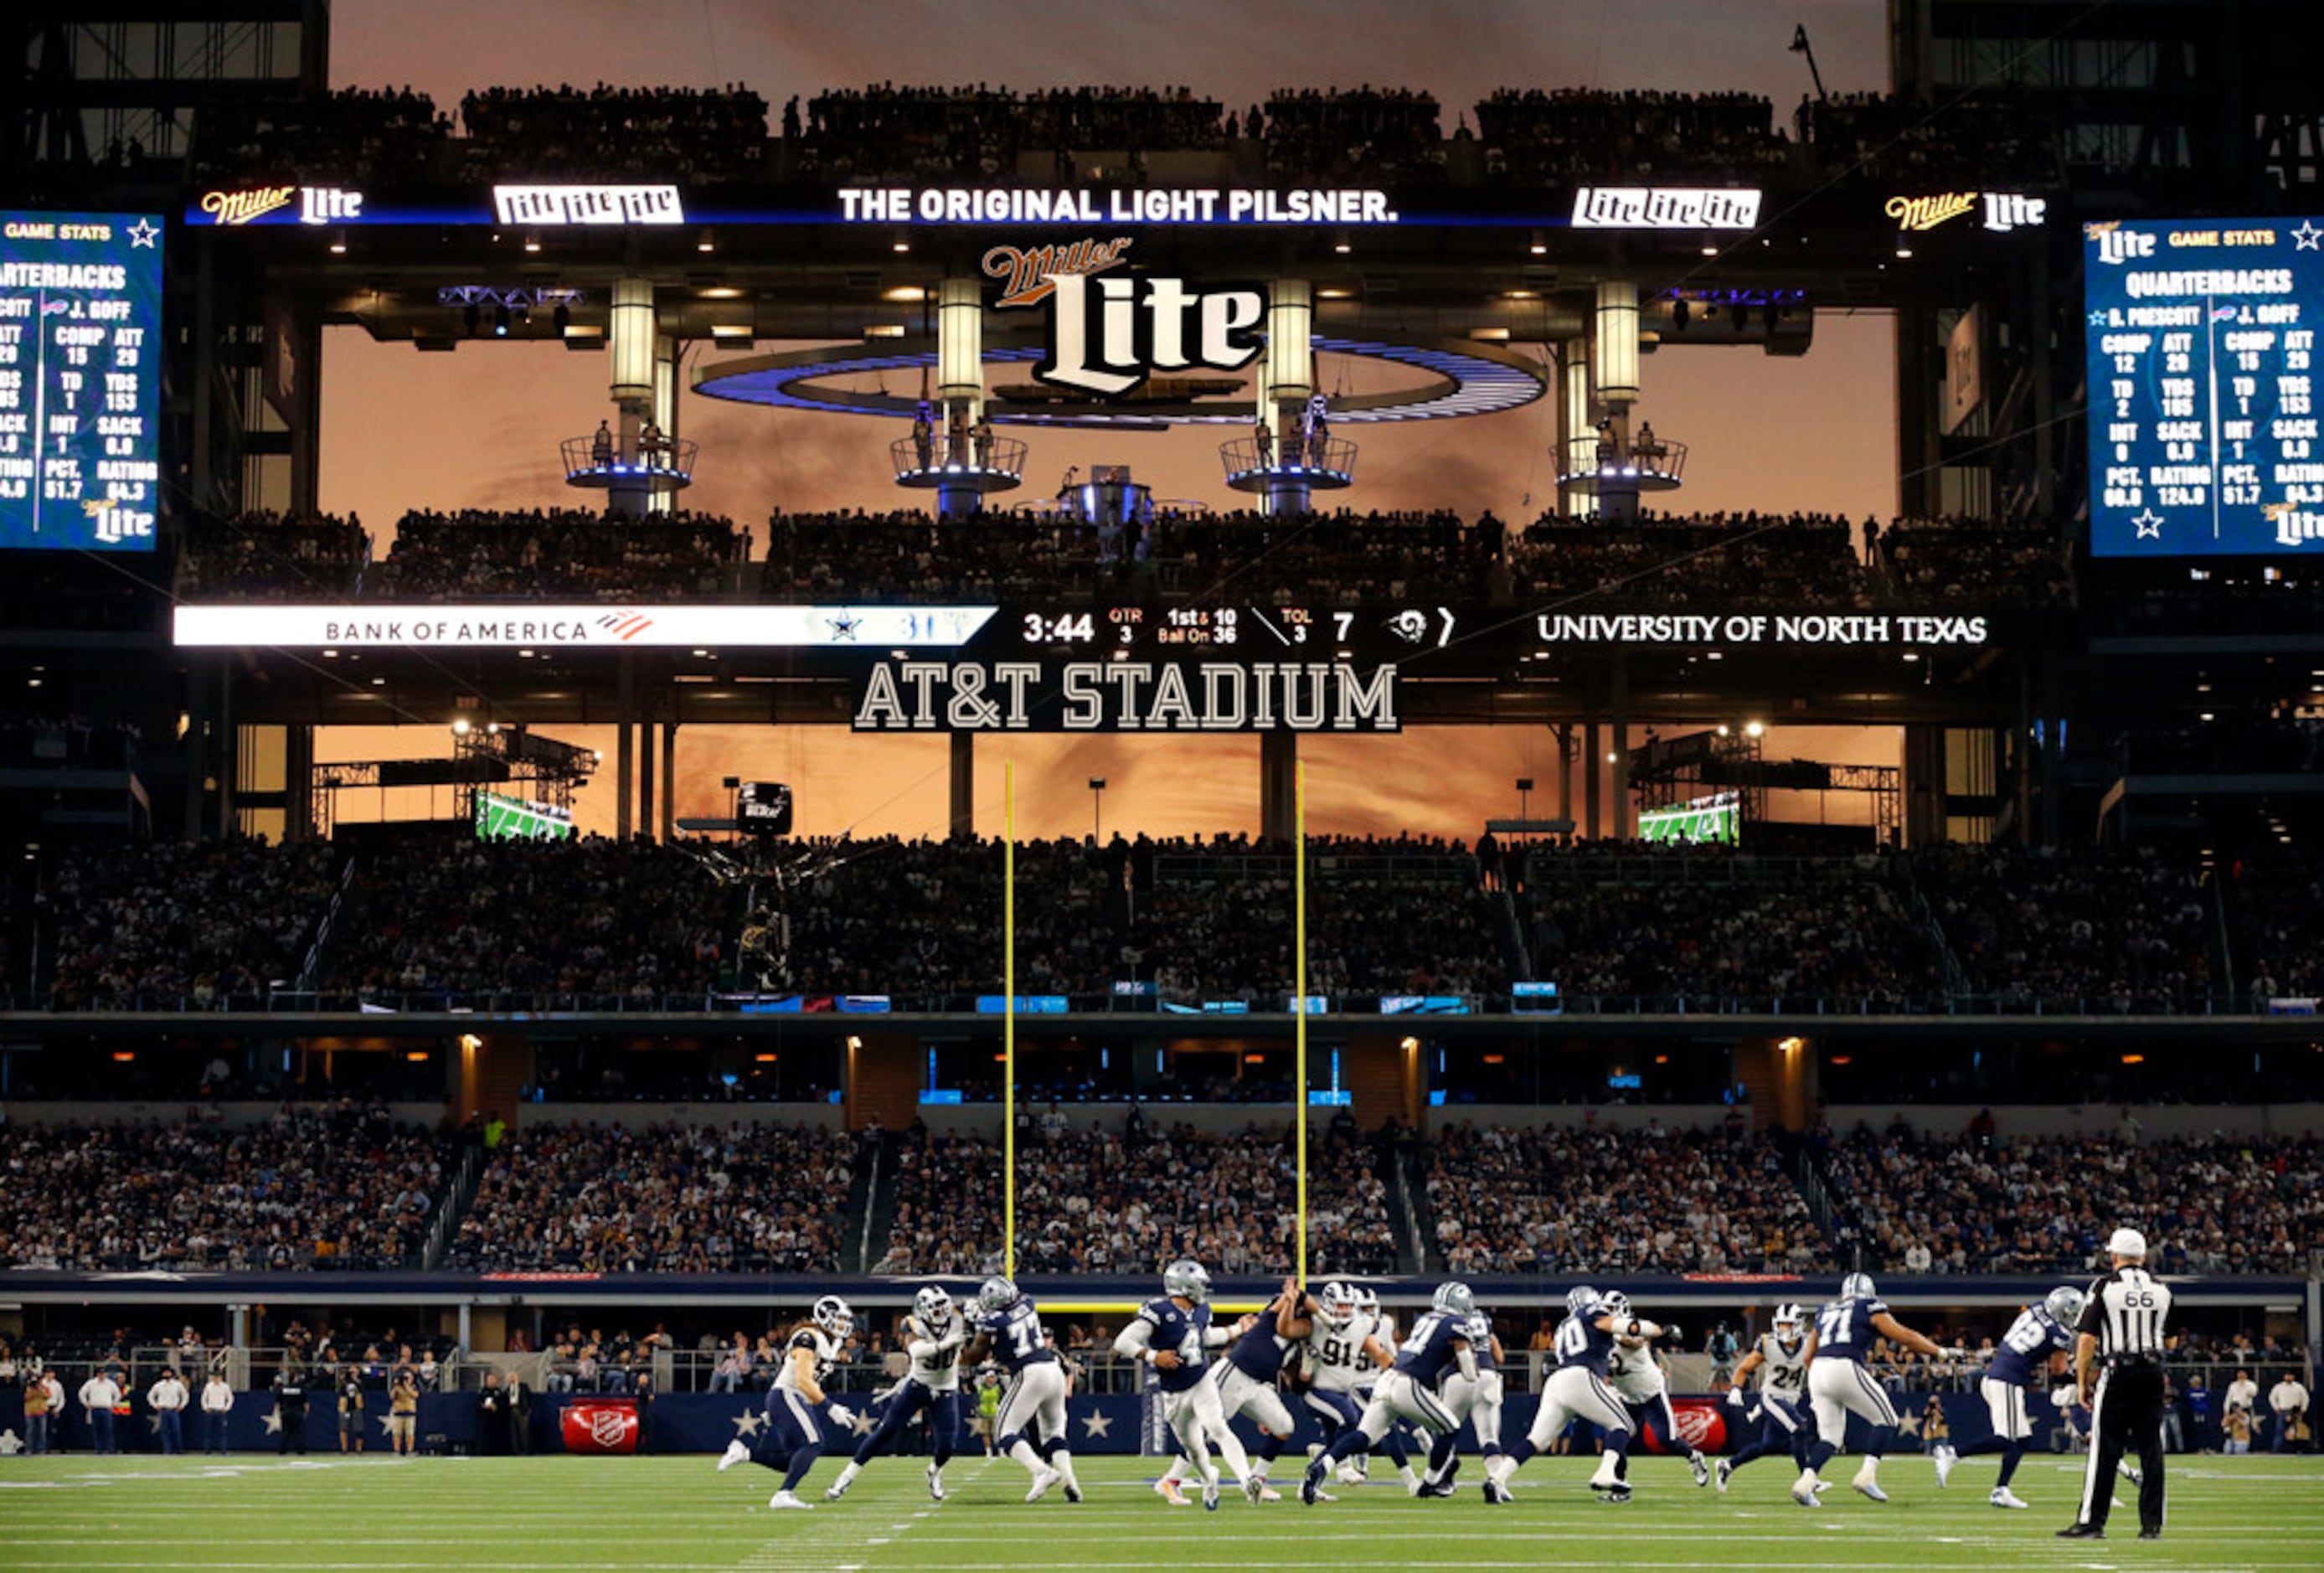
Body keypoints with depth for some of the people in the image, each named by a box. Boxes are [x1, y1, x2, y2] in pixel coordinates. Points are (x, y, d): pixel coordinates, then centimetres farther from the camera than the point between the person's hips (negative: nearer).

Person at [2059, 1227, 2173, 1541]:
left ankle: (2092, 1521, 0)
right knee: (2151, 1448, 6)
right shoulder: (2162, 1289, 8)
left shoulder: (2105, 1287, -5)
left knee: (2105, 1449, -1)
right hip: (2152, 1371, 4)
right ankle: (2152, 1523, 6)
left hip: (2117, 1373, -4)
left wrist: (2082, 1381, 0)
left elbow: (2087, 1338, -7)